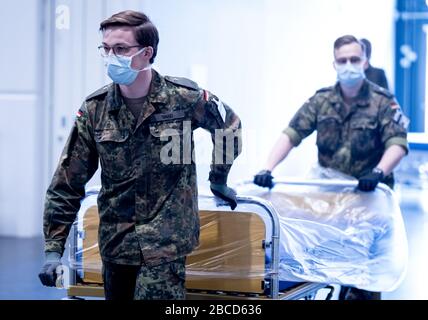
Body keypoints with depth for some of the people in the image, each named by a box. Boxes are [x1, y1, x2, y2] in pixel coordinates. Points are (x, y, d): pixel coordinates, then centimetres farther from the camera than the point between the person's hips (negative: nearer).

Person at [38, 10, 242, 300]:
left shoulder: (185, 98, -8)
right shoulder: (94, 110, -3)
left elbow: (229, 124, 13)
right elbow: (67, 184, 0)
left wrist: (219, 181, 18)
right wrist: (53, 249, -3)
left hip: (166, 242, -3)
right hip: (115, 242, 3)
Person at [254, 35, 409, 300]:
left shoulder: (382, 102, -7)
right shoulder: (321, 101, 1)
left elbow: (397, 144, -18)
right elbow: (290, 135, -6)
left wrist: (378, 172, -37)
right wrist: (267, 169, -21)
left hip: (368, 194, -2)